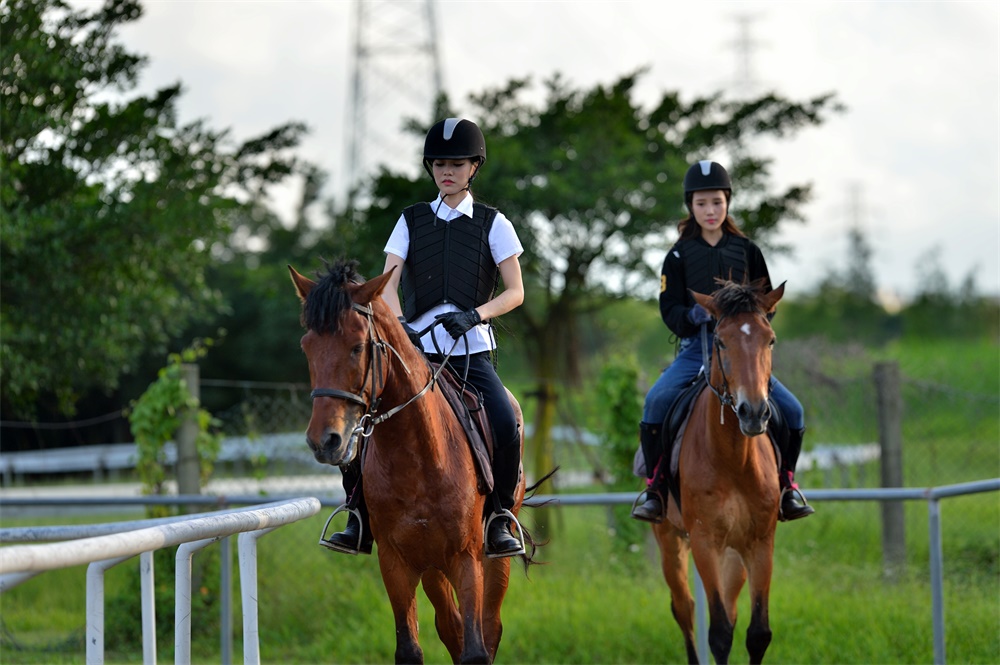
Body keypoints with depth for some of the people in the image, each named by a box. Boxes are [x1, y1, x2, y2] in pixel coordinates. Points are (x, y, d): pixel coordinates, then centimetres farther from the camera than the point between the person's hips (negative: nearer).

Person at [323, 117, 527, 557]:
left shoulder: (493, 224, 8)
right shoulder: (411, 221, 12)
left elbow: (515, 293, 2)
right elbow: (387, 285, 1)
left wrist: (474, 315, -16)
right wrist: (398, 323, -19)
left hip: (472, 351, -2)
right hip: (417, 349, 2)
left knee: (505, 425, -26)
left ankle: (500, 518, -8)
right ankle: (362, 510, -5)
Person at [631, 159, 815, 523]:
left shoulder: (747, 251, 10)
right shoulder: (679, 255, 6)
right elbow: (669, 307, 1)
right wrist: (691, 316, -21)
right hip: (696, 347, -1)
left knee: (791, 410, -14)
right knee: (656, 401, -28)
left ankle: (785, 482, 11)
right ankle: (654, 486, -14)